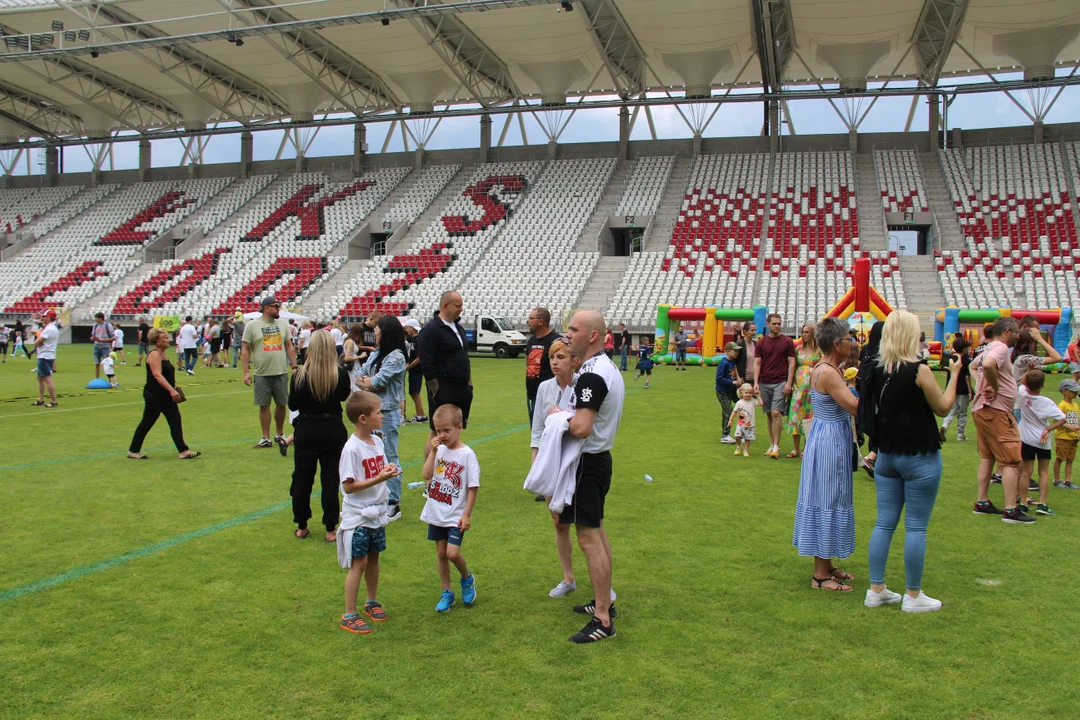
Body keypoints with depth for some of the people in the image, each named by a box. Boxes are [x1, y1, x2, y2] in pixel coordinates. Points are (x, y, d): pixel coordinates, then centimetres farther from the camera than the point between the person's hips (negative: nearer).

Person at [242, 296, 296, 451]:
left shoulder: (282, 324, 7)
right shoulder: (252, 325, -4)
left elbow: (289, 346, 13)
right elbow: (245, 350, -3)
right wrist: (246, 372, -7)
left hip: (281, 372, 3)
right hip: (262, 374, -3)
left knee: (281, 404, 8)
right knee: (264, 405, 3)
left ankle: (280, 435, 25)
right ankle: (266, 439, 13)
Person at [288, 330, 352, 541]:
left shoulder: (300, 375, -12)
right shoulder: (340, 374, -12)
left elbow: (292, 405, -1)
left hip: (305, 430, 1)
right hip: (332, 431, 0)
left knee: (302, 478, 14)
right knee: (330, 480, 7)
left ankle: (301, 527, 23)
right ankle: (330, 529, 9)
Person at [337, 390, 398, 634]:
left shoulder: (377, 442, 3)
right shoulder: (351, 449, -21)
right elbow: (348, 486, -22)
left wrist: (388, 471, -7)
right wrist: (379, 478, -27)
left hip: (377, 513, 7)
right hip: (357, 516, -7)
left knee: (373, 558, 17)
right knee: (358, 563, -2)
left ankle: (371, 602, 35)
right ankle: (349, 616, 8)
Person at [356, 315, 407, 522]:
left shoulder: (396, 357, -12)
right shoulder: (375, 354, 12)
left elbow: (376, 382, -18)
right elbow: (358, 377, 10)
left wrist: (366, 380, 1)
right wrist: (370, 382, -9)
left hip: (388, 413, -8)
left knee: (389, 458, -2)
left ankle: (394, 504, 5)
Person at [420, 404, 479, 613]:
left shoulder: (467, 454, -12)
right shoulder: (439, 450, 2)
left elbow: (473, 487, -11)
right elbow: (427, 475, -9)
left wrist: (467, 514, -12)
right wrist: (433, 452, -14)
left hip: (456, 515, -5)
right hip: (436, 513, 5)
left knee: (453, 553, -12)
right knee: (441, 553, 12)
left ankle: (467, 579, 19)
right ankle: (446, 594, 27)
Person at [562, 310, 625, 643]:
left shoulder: (591, 375, -22)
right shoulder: (608, 368, 11)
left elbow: (582, 427, -30)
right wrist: (568, 416, 12)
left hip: (588, 463, -11)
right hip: (600, 457, 11)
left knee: (589, 539, -7)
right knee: (598, 534, 19)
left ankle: (603, 620, -2)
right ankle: (605, 601, 31)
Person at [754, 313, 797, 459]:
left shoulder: (787, 342, 2)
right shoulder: (761, 342, 6)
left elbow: (791, 363, 1)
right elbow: (757, 363, 4)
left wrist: (789, 383, -8)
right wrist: (756, 383, -6)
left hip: (781, 382, -2)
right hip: (764, 383, 3)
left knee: (776, 413, -13)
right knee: (769, 414, 7)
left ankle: (776, 446, -9)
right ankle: (771, 444, 15)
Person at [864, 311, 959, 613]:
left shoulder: (878, 371, 3)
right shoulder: (919, 370, -16)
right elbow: (942, 407, -5)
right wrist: (954, 374, 5)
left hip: (886, 455, 6)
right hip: (919, 457, -6)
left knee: (884, 523, 11)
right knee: (916, 527, 3)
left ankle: (876, 590, 17)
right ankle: (913, 596, 12)